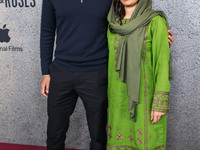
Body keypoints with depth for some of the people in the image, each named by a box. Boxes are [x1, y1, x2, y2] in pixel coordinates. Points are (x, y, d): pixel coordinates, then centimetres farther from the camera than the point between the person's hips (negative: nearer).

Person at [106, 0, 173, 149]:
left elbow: (162, 63, -12)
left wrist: (160, 103, -14)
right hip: (120, 97, 5)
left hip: (145, 96, -5)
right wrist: (109, 94, 13)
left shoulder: (155, 22, -11)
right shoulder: (114, 23, 6)